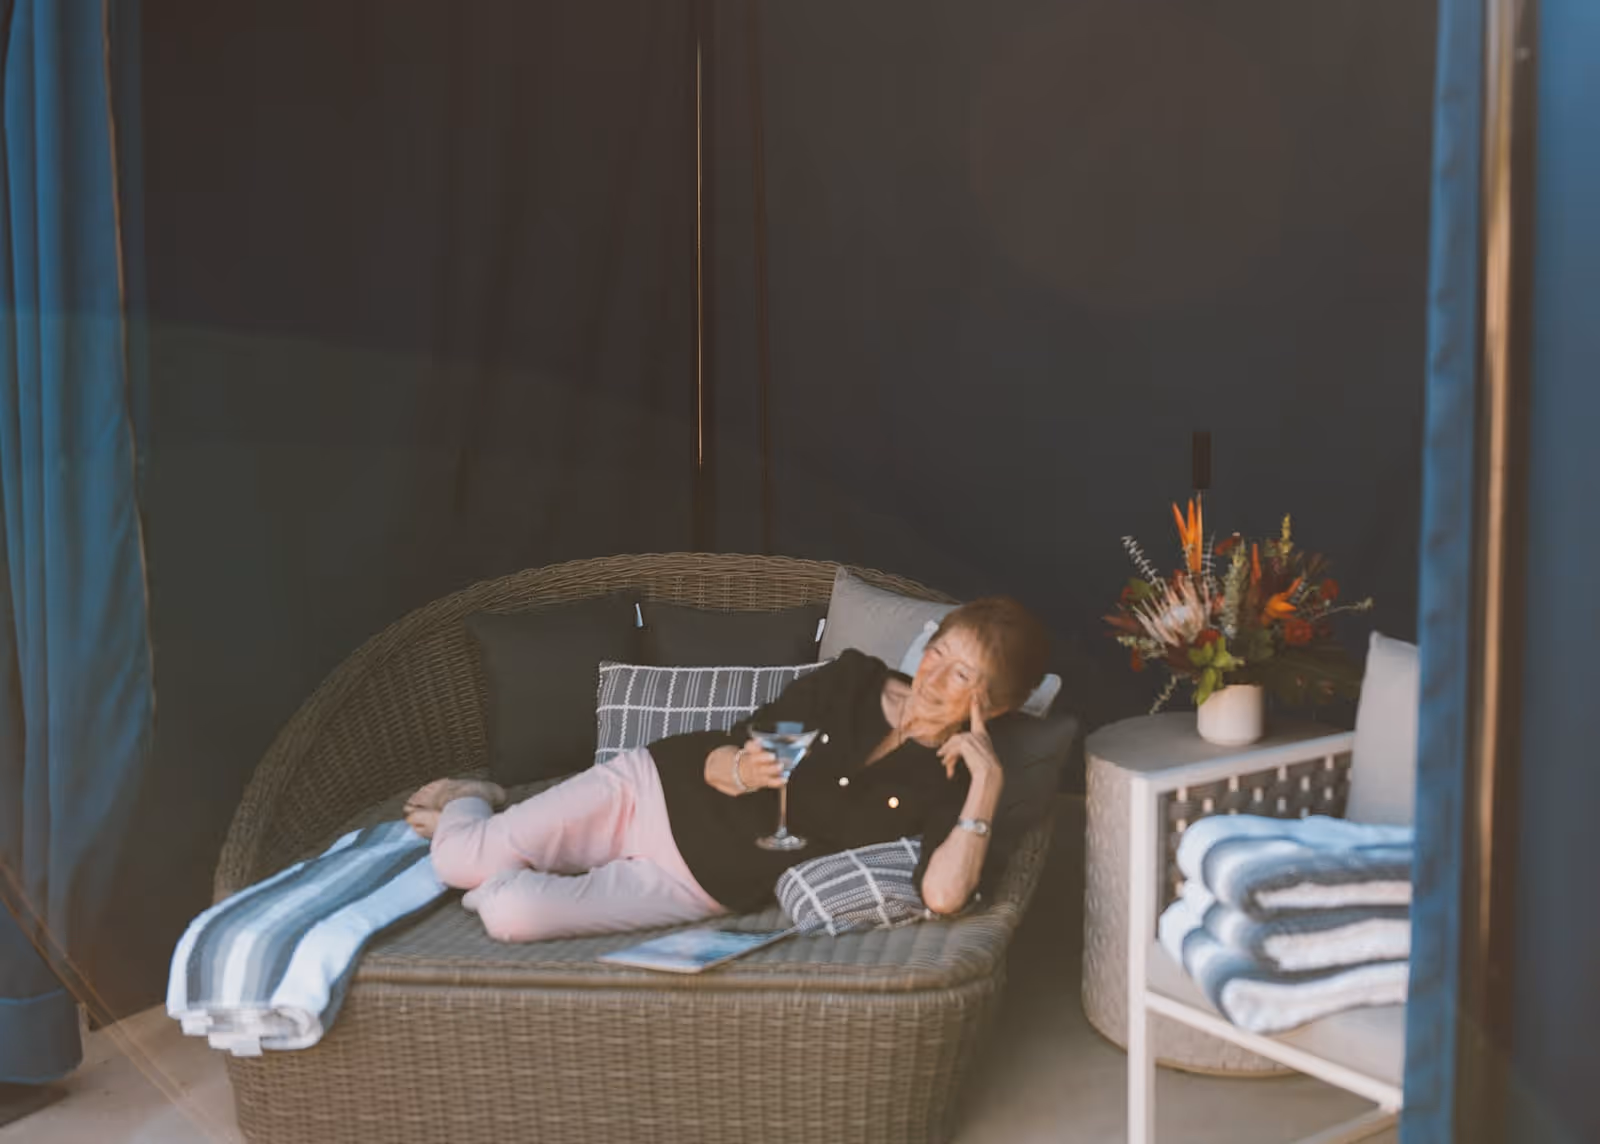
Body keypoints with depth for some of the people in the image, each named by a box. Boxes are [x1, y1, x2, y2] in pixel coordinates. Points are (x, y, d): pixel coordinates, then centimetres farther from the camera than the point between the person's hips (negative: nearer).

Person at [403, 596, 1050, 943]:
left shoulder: (946, 785, -10)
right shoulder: (851, 679, -4)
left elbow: (943, 894, -28)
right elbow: (720, 758, -2)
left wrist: (987, 782, -29)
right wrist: (742, 770, -26)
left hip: (703, 884, -2)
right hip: (656, 788, 2)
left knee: (508, 913, -22)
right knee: (460, 861, -8)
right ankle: (470, 803, 27)